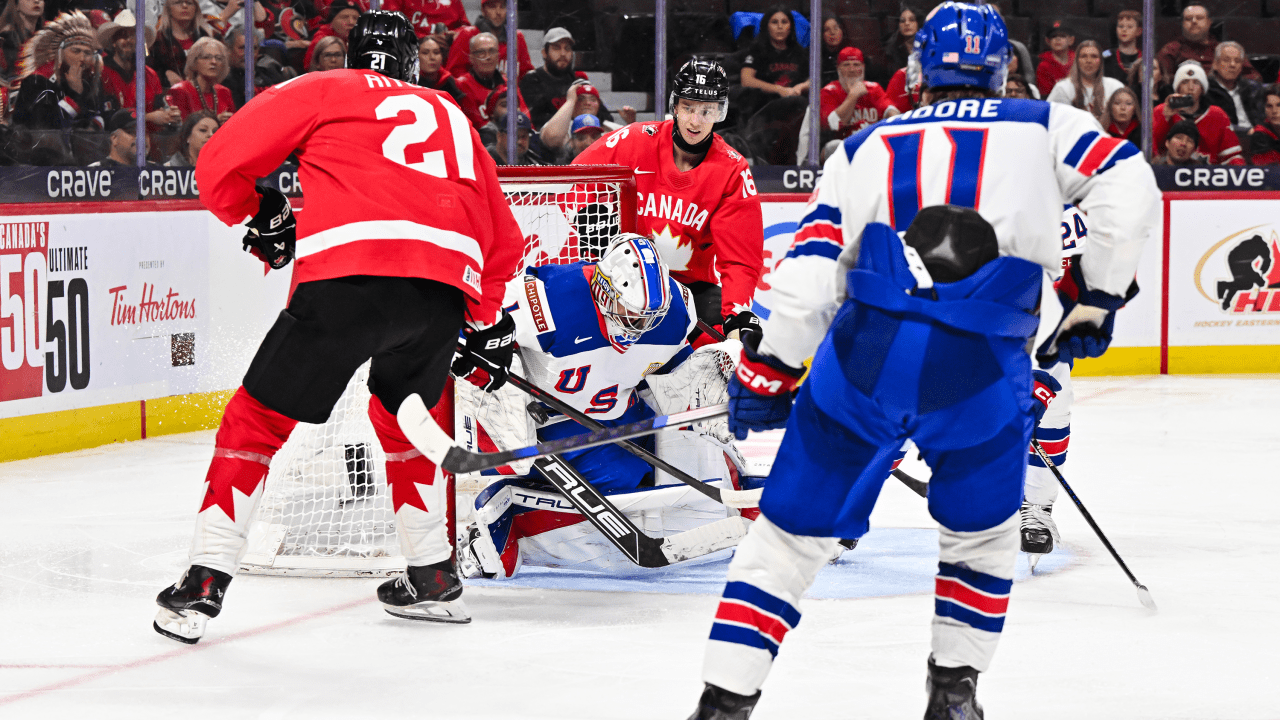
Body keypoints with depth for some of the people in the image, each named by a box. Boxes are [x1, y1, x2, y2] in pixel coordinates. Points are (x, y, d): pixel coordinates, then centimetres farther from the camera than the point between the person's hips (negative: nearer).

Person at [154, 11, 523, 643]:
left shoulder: (321, 91, 20)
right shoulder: (452, 117, 32)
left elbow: (218, 167, 12)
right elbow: (502, 239, 34)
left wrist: (261, 216, 30)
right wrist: (489, 325, 44)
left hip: (350, 271, -4)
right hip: (447, 287, 4)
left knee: (257, 420, 8)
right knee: (402, 415, 31)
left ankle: (202, 587, 1)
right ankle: (433, 579, 31)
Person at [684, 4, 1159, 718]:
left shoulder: (865, 147, 23)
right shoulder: (1045, 125, 21)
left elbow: (811, 267, 14)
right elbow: (1130, 186, 6)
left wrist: (769, 371, 21)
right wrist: (1097, 301, 15)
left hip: (864, 353, 1)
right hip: (983, 365, -1)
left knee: (791, 532, 11)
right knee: (981, 529, 25)